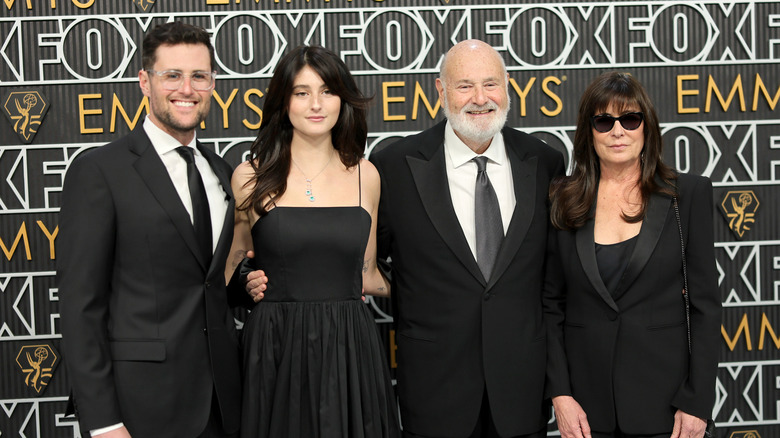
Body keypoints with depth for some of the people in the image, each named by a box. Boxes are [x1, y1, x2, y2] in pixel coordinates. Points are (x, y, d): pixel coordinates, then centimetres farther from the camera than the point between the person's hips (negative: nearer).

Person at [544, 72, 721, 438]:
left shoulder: (688, 194, -1)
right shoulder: (562, 200, 2)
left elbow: (705, 304, -2)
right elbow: (550, 304, 3)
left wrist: (697, 403, -7)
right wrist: (560, 394, -5)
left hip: (663, 401, -1)